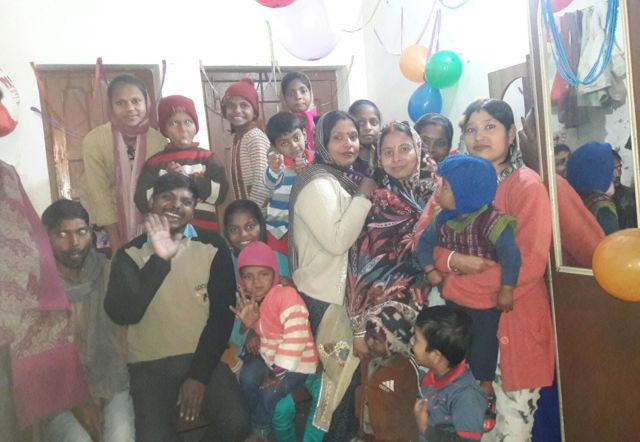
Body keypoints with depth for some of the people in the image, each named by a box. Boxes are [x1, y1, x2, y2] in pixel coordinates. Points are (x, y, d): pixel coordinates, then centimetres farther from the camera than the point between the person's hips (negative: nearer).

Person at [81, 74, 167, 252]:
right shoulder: (94, 141, -18)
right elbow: (100, 196, -16)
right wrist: (117, 247, -17)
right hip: (103, 229, -2)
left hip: (143, 224, 2)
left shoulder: (158, 141, -13)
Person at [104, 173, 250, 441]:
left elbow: (223, 314, -1)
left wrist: (199, 375, -7)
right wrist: (159, 259, -26)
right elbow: (121, 315, -17)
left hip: (203, 358, 1)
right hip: (150, 364, 0)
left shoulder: (212, 248, 1)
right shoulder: (130, 254, 0)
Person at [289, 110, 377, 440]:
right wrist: (364, 197, -18)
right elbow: (337, 240, -26)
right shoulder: (317, 184, -18)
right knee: (343, 369, 2)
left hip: (346, 287, 9)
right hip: (325, 294, -9)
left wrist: (364, 196, 5)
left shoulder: (349, 179, 11)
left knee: (348, 368, 18)